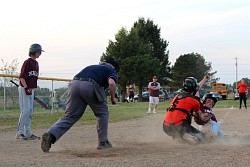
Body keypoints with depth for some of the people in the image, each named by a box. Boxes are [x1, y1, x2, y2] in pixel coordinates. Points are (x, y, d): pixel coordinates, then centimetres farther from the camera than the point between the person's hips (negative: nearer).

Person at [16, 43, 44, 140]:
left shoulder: (36, 63, 15)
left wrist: (33, 89, 18)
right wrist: (26, 88, -22)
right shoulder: (27, 62, -12)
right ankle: (19, 133, -7)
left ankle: (28, 133, 14)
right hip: (24, 89, -9)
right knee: (25, 110, -11)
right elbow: (22, 77, -16)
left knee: (30, 111, 10)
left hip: (31, 89, 9)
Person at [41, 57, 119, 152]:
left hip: (74, 84, 5)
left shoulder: (92, 66, 39)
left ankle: (50, 135, -13)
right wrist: (113, 98, 13)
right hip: (90, 85, -5)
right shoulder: (112, 71, 22)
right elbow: (111, 83, -2)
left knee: (70, 116, 7)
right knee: (102, 113, 17)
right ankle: (103, 142, 17)